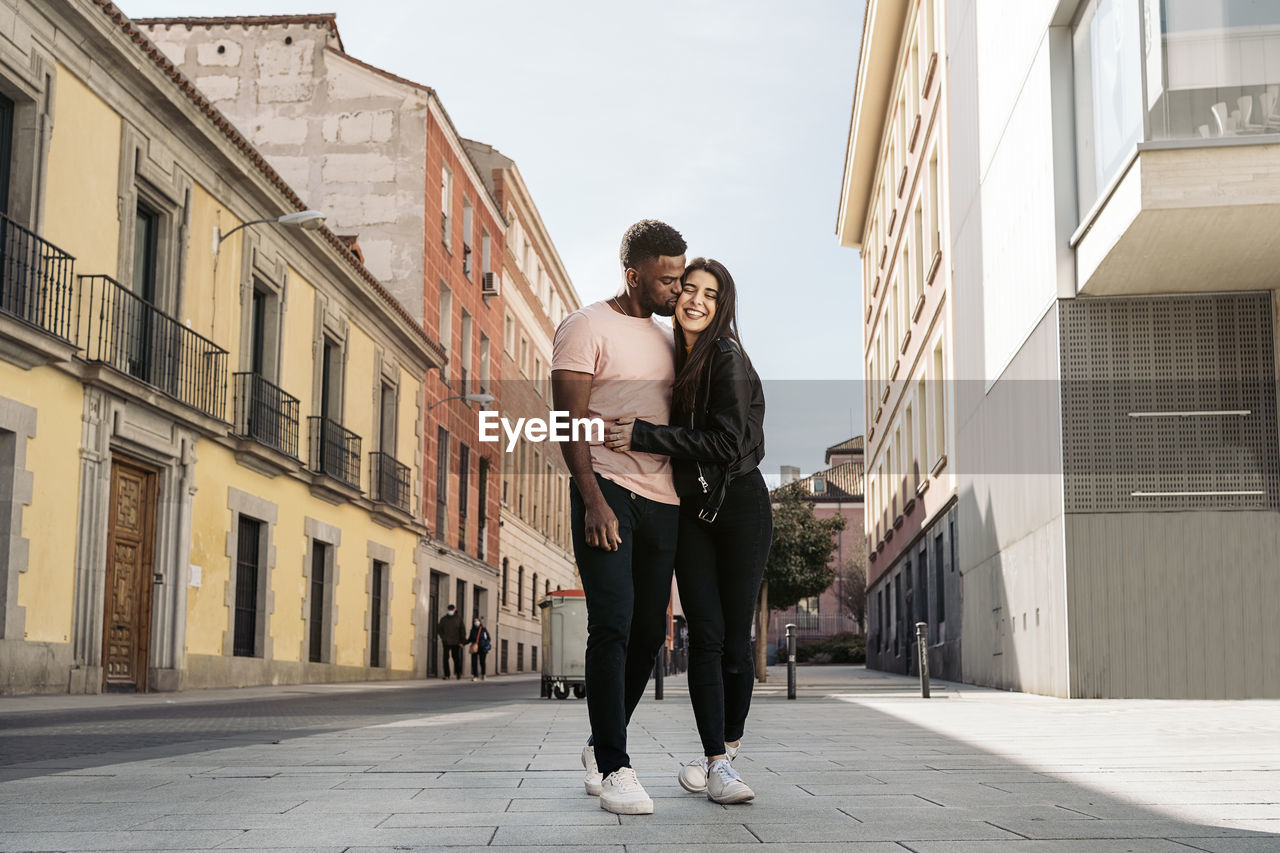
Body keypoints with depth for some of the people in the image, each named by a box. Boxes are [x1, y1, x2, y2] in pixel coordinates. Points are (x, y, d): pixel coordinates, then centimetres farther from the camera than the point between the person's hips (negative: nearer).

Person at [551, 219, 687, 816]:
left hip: (663, 501, 7)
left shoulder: (666, 337, 20)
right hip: (609, 492, -7)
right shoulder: (587, 327, -1)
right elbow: (570, 420, -8)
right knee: (613, 624, -14)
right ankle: (613, 767, -10)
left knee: (649, 632, 6)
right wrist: (593, 499, -18)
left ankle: (600, 747, 22)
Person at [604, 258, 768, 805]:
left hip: (740, 508, -5)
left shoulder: (728, 358, -9)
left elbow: (726, 442, -18)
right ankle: (717, 762, -5)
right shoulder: (674, 360, 12)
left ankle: (729, 746, 16)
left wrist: (643, 436, -18)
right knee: (705, 635, -5)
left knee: (734, 638, -2)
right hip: (690, 511, 5)